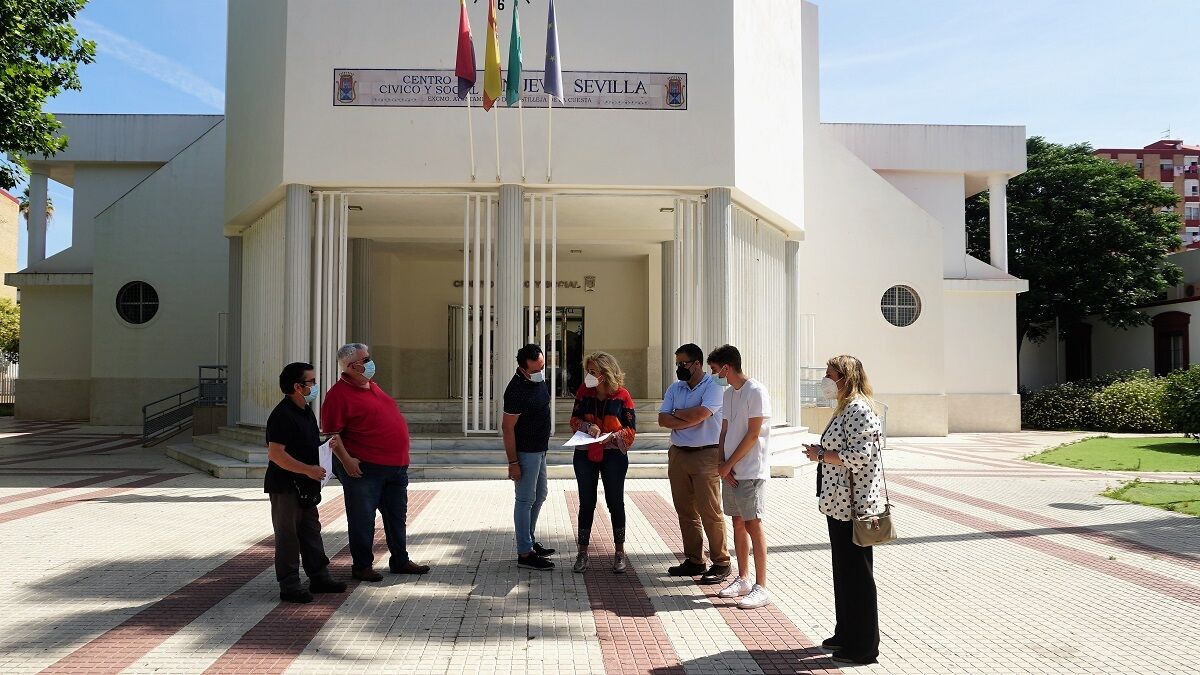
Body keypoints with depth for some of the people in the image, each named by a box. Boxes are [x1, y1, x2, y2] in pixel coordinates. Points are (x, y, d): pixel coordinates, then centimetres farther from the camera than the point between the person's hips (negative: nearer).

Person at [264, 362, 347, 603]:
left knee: (311, 531, 16)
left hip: (305, 485, 10)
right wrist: (308, 469, -25)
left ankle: (319, 577, 26)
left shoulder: (306, 412, 11)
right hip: (285, 486, -10)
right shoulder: (282, 415, -19)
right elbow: (275, 454, -25)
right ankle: (289, 586, 9)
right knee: (288, 535, 0)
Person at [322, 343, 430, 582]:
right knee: (363, 519, 2)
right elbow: (331, 432, -16)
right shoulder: (339, 394, -12)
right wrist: (346, 460, -22)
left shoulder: (372, 387, 16)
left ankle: (400, 561, 27)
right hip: (364, 468, -8)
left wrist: (401, 457, 22)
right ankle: (362, 566, 16)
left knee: (396, 517, 15)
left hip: (396, 466, 9)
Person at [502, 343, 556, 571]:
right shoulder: (517, 390, -24)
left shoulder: (539, 380, 4)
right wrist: (513, 462, -22)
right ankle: (524, 554, 5)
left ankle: (530, 541, 33)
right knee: (526, 500, -3)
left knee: (540, 494, 19)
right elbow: (507, 428, -22)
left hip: (539, 449, 10)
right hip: (525, 452, -10)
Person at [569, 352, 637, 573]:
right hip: (585, 455, 2)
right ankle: (582, 553, 17)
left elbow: (631, 428, -4)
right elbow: (574, 419, 3)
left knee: (615, 503, 6)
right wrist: (588, 427, -17)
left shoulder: (621, 395, -6)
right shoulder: (584, 392, 1)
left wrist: (612, 437, -20)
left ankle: (620, 552, 19)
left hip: (613, 455, -2)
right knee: (586, 503, 7)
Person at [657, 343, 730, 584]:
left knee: (710, 512, -5)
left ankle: (721, 563, 5)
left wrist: (676, 414, -4)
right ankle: (694, 560, 22)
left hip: (705, 455, -7)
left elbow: (698, 414, -22)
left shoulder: (713, 387, -8)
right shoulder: (675, 388, 12)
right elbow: (663, 420, 2)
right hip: (678, 454, 7)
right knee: (685, 511, 11)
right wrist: (689, 420, -12)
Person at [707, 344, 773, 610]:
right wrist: (723, 465, -1)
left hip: (751, 471, -8)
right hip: (729, 470, 8)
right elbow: (724, 433, 12)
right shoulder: (727, 394, 12)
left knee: (753, 525, -6)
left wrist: (728, 464, -12)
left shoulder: (756, 392, -12)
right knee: (738, 523, 12)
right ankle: (743, 579, 22)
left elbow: (753, 434, -15)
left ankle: (761, 587, -1)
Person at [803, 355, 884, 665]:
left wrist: (822, 454, -17)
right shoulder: (844, 409, 16)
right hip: (839, 504, 10)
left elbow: (861, 455, -25)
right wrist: (821, 453, 10)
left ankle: (863, 647, 10)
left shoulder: (859, 410, -16)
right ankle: (847, 634, 31)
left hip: (852, 506, -10)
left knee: (857, 575, -1)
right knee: (843, 571, 18)